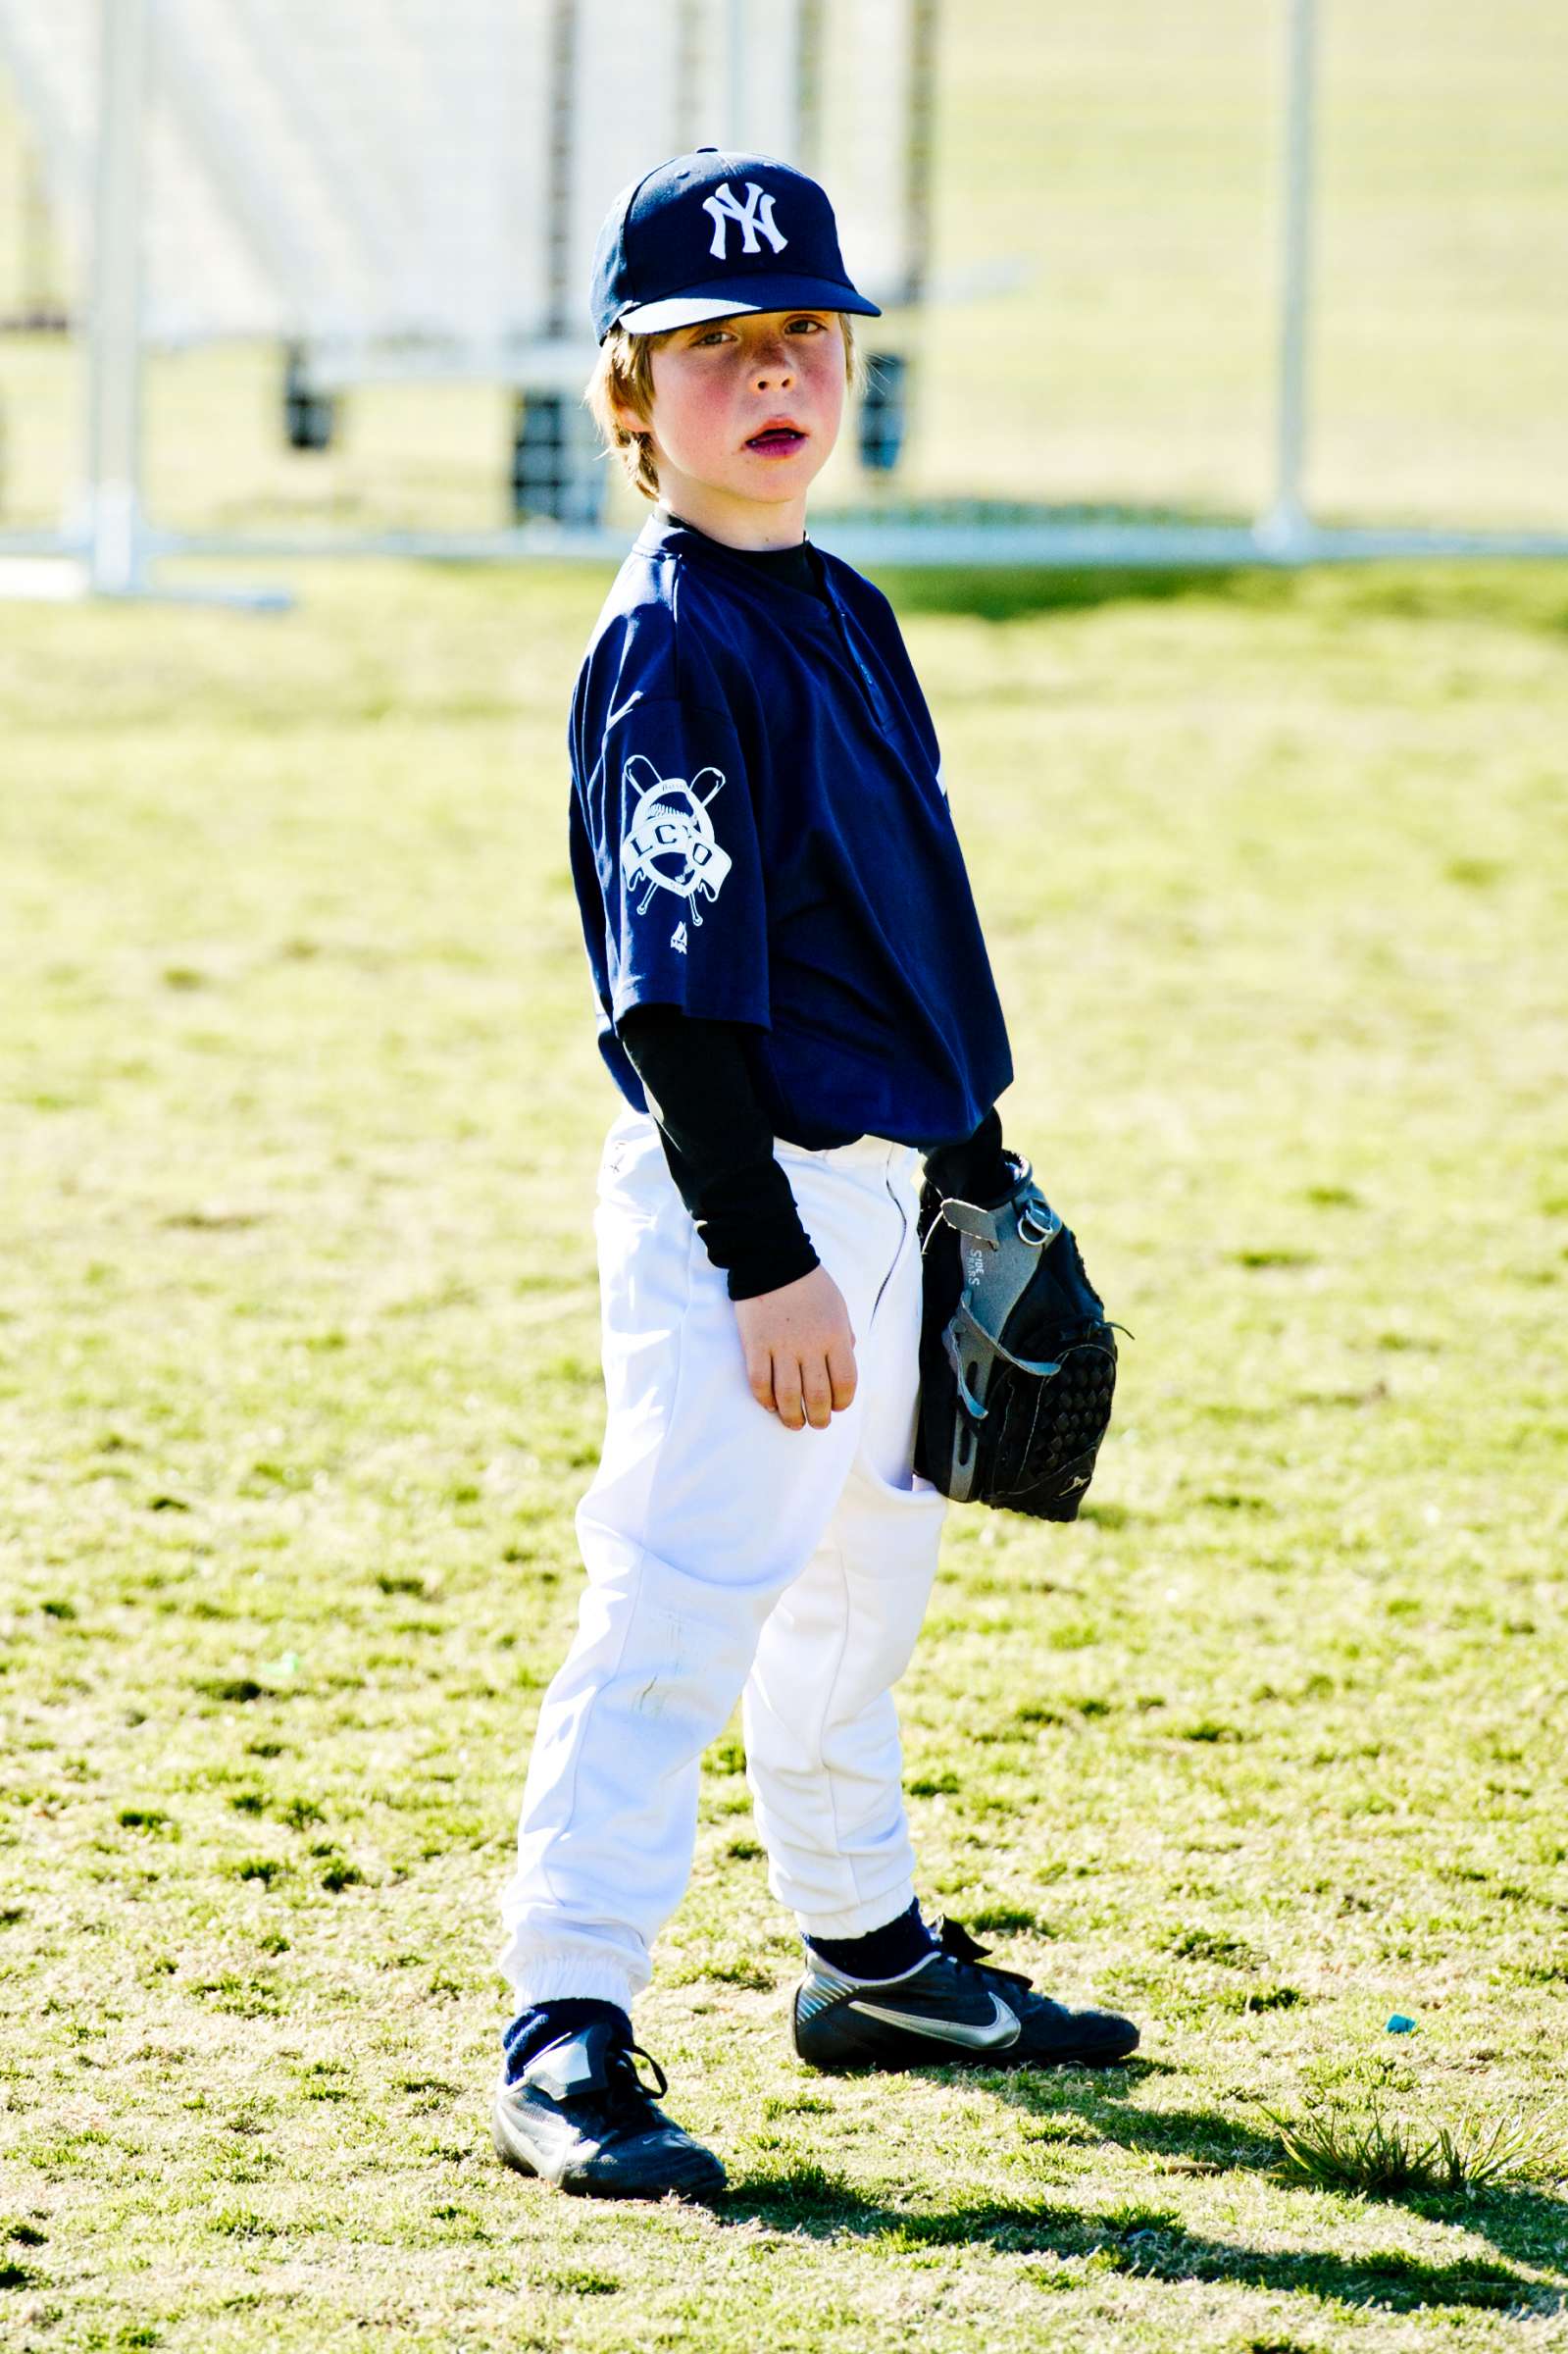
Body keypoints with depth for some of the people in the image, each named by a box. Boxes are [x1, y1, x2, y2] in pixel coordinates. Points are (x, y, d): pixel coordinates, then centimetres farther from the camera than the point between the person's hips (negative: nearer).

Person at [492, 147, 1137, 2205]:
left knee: (861, 1577, 22)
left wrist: (975, 1158, 22)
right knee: (680, 1606, -14)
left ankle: (875, 1959, 37)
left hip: (872, 1182, 10)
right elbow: (681, 995, -20)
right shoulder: (671, 652, -16)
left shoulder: (842, 611, 12)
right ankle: (568, 2035, -14)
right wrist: (764, 1260, -23)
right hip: (742, 1199, -10)